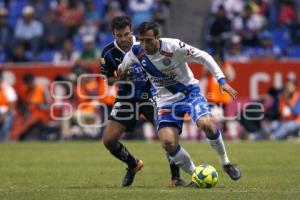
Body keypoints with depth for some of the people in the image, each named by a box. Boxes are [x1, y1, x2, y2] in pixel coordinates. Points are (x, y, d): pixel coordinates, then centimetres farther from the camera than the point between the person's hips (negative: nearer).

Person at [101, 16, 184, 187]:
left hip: (150, 95, -2)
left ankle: (176, 177, -5)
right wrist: (118, 77, -17)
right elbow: (109, 80, 3)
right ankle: (134, 165, 25)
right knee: (109, 140, -4)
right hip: (126, 98, 3)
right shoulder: (109, 53, -8)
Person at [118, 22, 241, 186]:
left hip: (189, 91, -3)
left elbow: (203, 57, -16)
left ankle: (225, 163, -3)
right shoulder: (136, 52, -12)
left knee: (206, 123, -29)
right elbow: (122, 68, 13)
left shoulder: (173, 46, -23)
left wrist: (222, 80, -19)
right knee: (167, 142, -17)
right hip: (166, 100, 3)